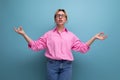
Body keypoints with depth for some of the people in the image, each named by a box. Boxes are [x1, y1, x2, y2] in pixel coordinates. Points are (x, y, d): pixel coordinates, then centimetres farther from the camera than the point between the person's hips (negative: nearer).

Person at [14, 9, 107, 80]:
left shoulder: (71, 35, 11)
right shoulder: (48, 34, 8)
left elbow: (83, 47, 10)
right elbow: (35, 45, 4)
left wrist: (94, 37, 4)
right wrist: (24, 34, -3)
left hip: (66, 66, 1)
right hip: (52, 65, 0)